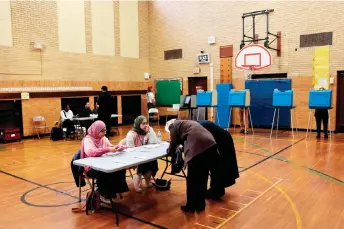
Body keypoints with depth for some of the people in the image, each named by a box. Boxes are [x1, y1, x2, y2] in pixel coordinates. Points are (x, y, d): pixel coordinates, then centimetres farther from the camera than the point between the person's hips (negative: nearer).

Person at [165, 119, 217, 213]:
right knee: (202, 178, 19)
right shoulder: (188, 123, 35)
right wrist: (182, 147, 43)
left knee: (192, 180, 9)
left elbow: (173, 145, 14)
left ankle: (190, 206, 20)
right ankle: (200, 205, 29)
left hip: (198, 148, -7)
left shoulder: (173, 126, 14)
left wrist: (169, 150, 34)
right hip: (211, 145, 7)